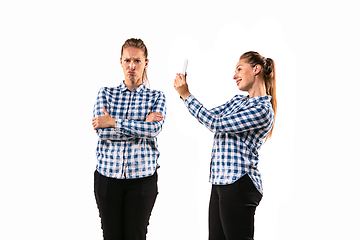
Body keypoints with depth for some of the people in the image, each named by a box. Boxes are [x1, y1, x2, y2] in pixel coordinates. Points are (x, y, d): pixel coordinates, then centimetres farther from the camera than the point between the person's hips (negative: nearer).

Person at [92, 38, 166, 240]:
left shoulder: (156, 97, 4)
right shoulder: (106, 94, 6)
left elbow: (154, 129, -15)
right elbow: (102, 131, -9)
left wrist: (112, 122, -15)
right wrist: (141, 125, -14)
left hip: (142, 176, -1)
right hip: (108, 175, 1)